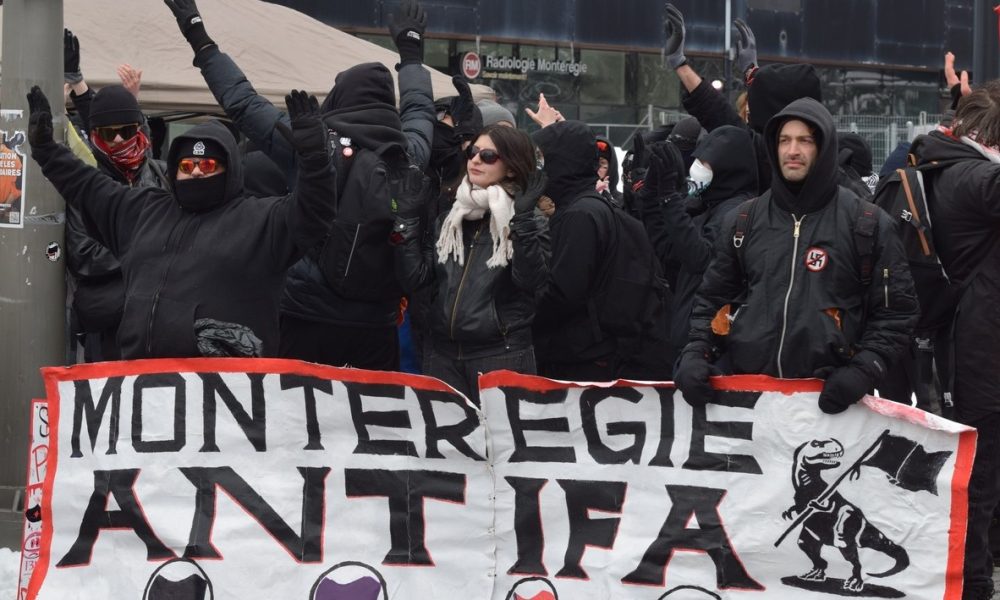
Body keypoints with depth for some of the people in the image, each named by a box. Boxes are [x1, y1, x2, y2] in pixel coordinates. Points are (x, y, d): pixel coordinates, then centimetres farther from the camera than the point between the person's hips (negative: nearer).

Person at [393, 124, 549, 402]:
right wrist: (408, 217, -1)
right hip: (443, 353, 4)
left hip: (502, 357, -4)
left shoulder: (529, 224, 0)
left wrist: (523, 220, -23)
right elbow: (414, 278, 4)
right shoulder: (448, 219, 12)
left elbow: (529, 280, -17)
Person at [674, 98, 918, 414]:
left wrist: (864, 370, -11)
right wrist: (696, 353, 1)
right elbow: (712, 299, 17)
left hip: (829, 395, -3)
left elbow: (896, 308, 2)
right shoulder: (743, 220, 12)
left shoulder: (867, 224, 2)